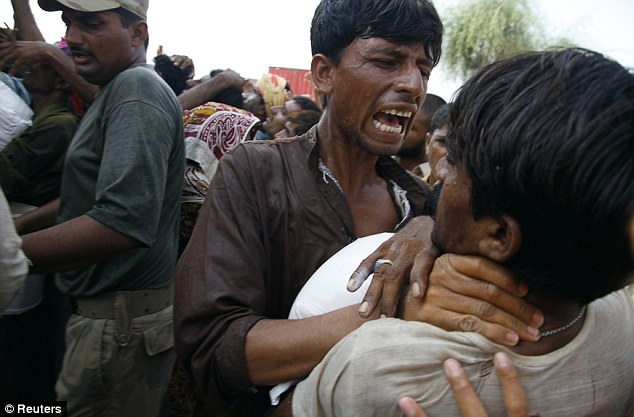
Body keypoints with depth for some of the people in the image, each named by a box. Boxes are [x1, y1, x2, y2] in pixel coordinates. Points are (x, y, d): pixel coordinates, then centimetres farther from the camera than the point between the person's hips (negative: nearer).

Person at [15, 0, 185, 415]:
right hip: (112, 314, 9)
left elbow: (123, 221, -30)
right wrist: (14, 226, 11)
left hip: (121, 322, -9)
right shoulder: (116, 91, 15)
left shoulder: (137, 88, -17)